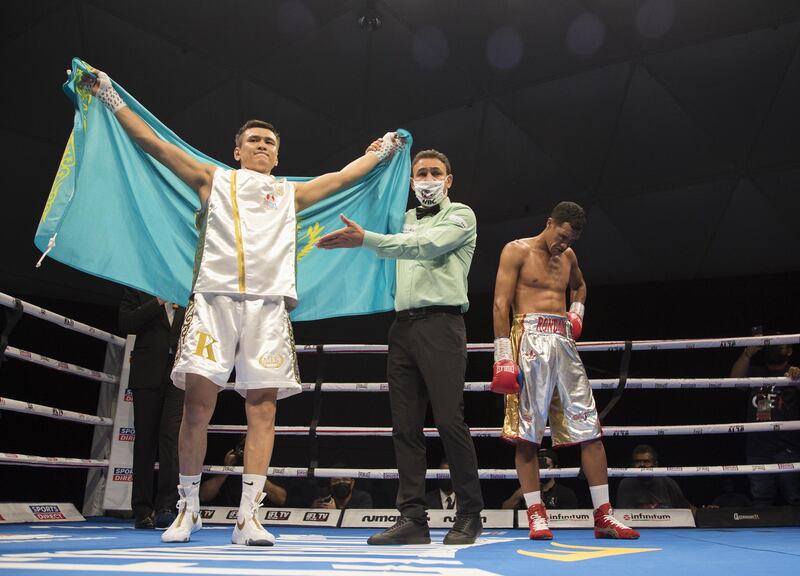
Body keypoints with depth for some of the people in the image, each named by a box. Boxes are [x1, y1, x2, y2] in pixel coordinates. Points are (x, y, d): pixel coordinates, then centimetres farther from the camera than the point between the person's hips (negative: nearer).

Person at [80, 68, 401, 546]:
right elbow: (153, 143, 19)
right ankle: (189, 507, 9)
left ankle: (248, 516, -3)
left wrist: (381, 151, 38)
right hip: (215, 297, -1)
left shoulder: (291, 193, 25)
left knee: (263, 407, -6)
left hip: (269, 304, 1)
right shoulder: (214, 179, 21)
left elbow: (343, 177, 32)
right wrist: (111, 96, 18)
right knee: (198, 401, -6)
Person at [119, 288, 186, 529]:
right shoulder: (138, 287, 12)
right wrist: (158, 302, -8)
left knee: (171, 436, -13)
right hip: (148, 373, 0)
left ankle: (166, 506, -15)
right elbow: (126, 323, -2)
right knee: (145, 440, 4)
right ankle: (142, 511, 11)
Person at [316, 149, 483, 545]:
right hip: (403, 324, 6)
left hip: (441, 323, -6)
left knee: (449, 421, -9)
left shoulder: (460, 215, 5)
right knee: (405, 425, 1)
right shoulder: (407, 219, 25)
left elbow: (425, 246, -12)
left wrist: (365, 239, -19)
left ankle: (469, 515, 5)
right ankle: (412, 518, 6)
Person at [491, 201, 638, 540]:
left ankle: (603, 517, 6)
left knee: (589, 426, 0)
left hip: (564, 342, 6)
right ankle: (535, 514, 1)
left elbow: (579, 285, 42)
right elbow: (501, 303, -7)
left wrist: (577, 310, 19)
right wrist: (503, 355, -16)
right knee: (527, 429, -6)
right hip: (530, 339, -6)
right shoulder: (517, 251, 1)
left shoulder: (568, 256, 20)